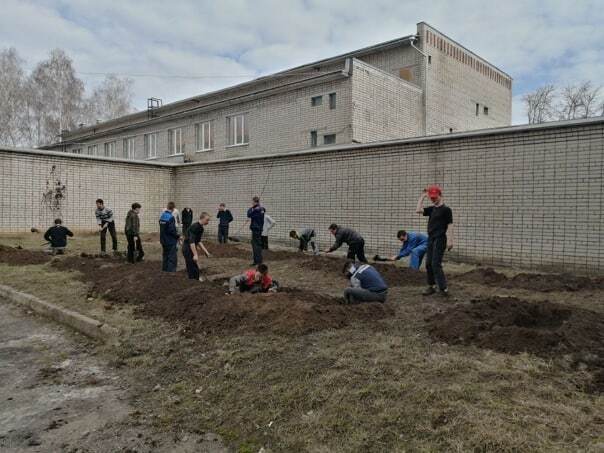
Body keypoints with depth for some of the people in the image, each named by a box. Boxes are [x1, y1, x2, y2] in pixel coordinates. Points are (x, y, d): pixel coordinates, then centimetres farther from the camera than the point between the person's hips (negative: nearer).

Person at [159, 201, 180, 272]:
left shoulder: (162, 216, 5)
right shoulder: (171, 217, -21)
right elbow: (172, 230, -24)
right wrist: (178, 236, -9)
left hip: (163, 240, 8)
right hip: (171, 241, -8)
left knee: (165, 256, 20)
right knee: (172, 258, -1)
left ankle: (164, 269, 30)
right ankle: (171, 271, 0)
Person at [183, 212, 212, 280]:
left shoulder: (201, 228, 9)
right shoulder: (195, 227, -21)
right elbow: (191, 241, -27)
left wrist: (205, 251, 14)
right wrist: (195, 254, -30)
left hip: (192, 248, 10)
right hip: (188, 249, -10)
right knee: (192, 269, -7)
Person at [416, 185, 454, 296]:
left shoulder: (446, 209, -8)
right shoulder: (432, 209, 13)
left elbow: (450, 225, -11)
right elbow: (418, 210, 4)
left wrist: (450, 240, -18)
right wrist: (422, 196, 6)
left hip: (440, 239, -8)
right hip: (430, 239, 8)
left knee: (436, 264, -12)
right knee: (428, 263, 9)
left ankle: (443, 289, -9)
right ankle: (431, 286, 17)